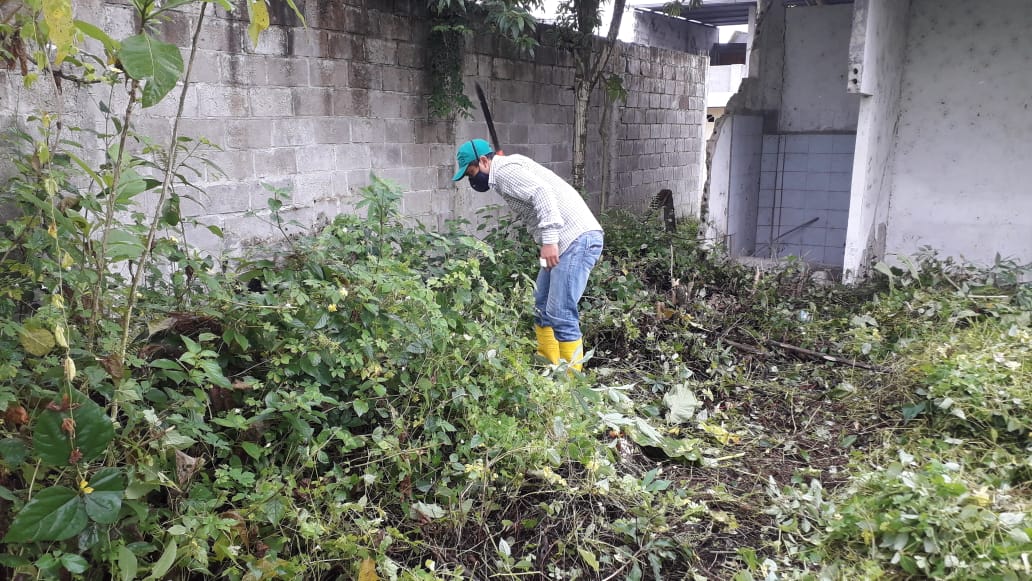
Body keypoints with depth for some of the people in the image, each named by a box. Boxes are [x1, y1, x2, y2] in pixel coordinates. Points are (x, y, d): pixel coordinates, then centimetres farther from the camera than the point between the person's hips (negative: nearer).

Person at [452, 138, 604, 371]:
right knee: (542, 307, 16)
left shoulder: (505, 169, -8)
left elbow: (542, 192, -23)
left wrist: (549, 239, -28)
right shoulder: (507, 173, 23)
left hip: (577, 239, -11)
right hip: (570, 240, 11)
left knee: (560, 315, -11)